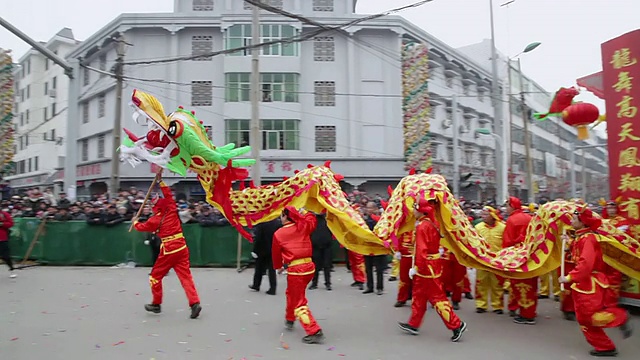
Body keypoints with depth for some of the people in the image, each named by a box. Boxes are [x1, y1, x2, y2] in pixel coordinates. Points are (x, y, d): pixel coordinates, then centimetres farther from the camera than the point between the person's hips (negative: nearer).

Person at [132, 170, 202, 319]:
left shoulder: (156, 219, -1)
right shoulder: (172, 211, 6)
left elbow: (143, 227, 18)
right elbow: (168, 195, 19)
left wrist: (135, 222, 38)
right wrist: (161, 180, 24)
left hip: (168, 249, -4)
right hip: (181, 247, 4)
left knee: (155, 276, 16)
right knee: (186, 276, 0)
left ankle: (156, 304, 25)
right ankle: (195, 303, -13)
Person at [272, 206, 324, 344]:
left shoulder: (278, 234, -4)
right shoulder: (303, 227, 3)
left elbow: (276, 253, 10)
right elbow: (311, 218, 24)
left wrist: (278, 267, 27)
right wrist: (300, 212, 30)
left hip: (295, 270, -6)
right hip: (309, 266, 6)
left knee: (299, 302, 0)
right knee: (292, 293, 29)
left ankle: (314, 332, -9)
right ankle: (289, 319, 46)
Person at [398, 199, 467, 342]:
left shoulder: (422, 227, -20)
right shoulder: (432, 223, 7)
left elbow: (422, 250, -24)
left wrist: (416, 268, -20)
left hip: (426, 267, -10)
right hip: (432, 265, 10)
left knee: (437, 297, -2)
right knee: (419, 296, 16)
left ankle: (456, 325, 4)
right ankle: (413, 325, 26)